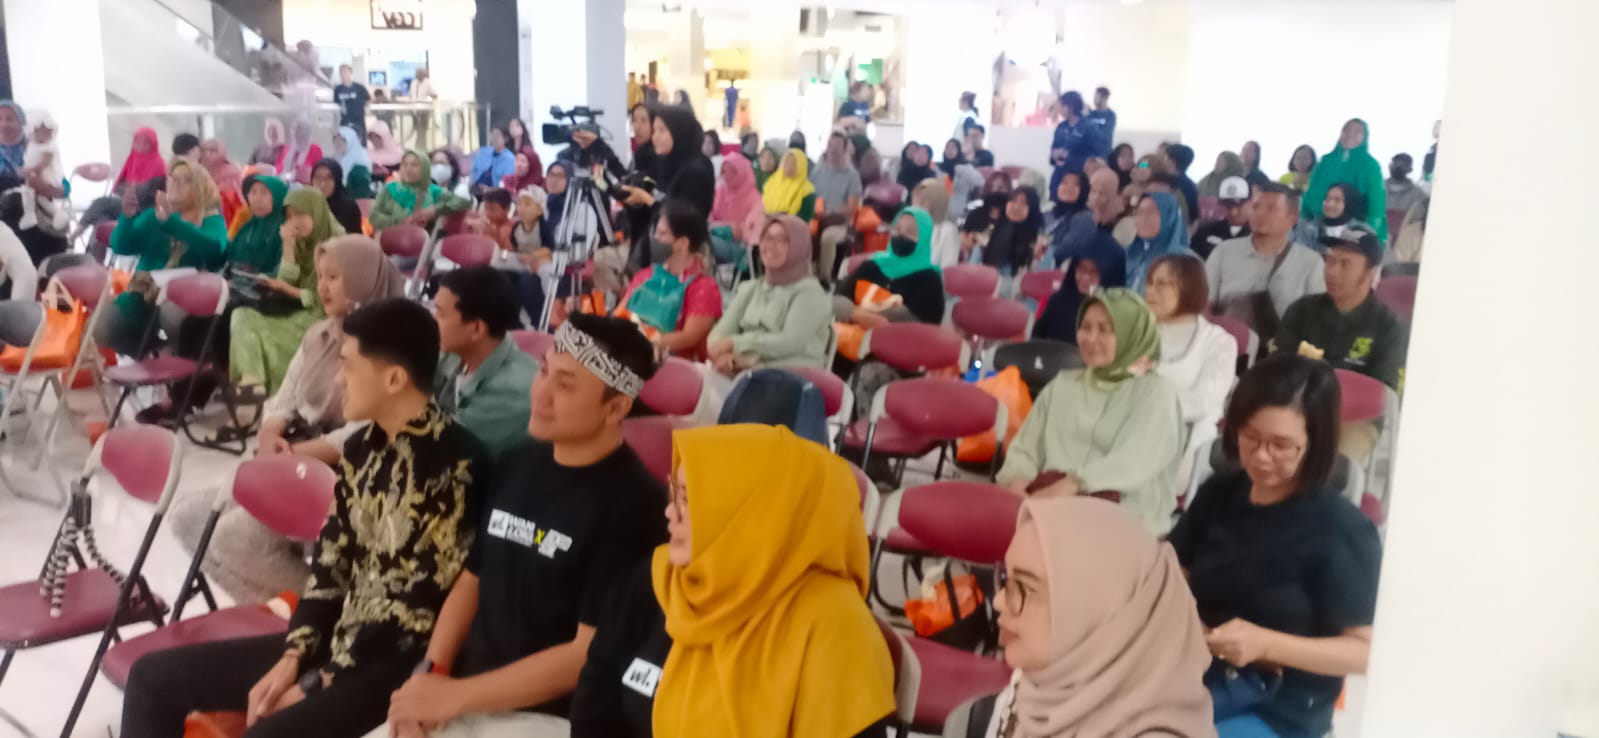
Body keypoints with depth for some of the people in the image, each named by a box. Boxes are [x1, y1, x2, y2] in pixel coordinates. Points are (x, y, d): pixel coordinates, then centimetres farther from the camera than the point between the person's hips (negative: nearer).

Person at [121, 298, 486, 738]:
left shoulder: (454, 465, -20)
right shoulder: (364, 448, 7)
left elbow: (420, 609, -19)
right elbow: (331, 561, 10)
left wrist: (318, 685, -14)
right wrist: (293, 656, -3)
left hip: (397, 664, -9)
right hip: (337, 639, 9)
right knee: (154, 677, 8)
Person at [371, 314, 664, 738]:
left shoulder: (632, 505, -16)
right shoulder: (518, 461, 6)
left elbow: (589, 654, -17)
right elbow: (471, 579, 13)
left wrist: (454, 696, -15)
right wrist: (431, 671, -2)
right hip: (470, 698, 7)